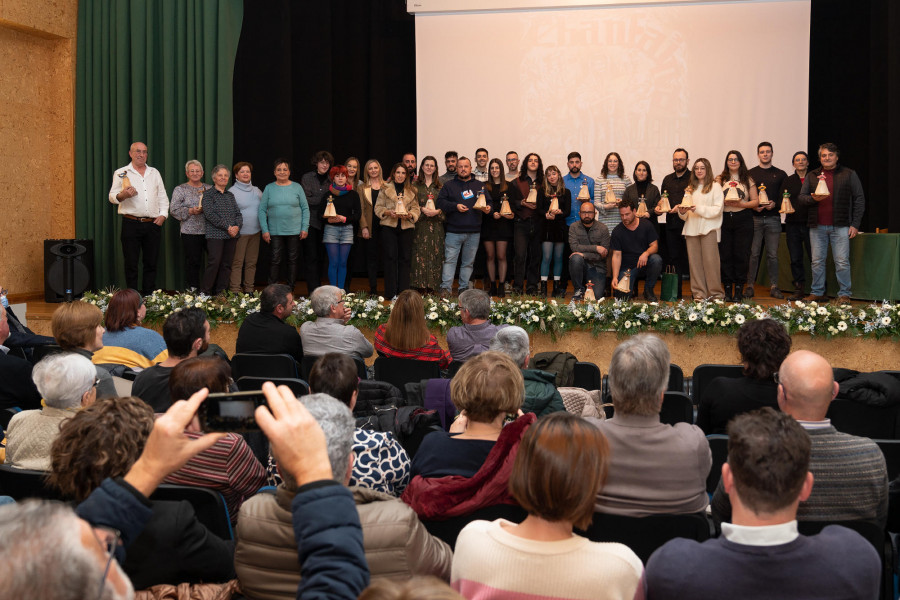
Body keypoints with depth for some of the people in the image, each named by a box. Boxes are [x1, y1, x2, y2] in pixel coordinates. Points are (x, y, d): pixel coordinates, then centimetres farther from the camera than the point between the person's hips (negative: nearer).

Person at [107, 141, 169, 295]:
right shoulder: (121, 173, 5)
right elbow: (112, 197, 0)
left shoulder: (154, 173, 17)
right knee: (131, 264, -1)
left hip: (153, 224, 3)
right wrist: (123, 195, -22)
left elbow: (163, 197, 18)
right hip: (131, 223, -3)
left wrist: (163, 214, 3)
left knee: (151, 263, 5)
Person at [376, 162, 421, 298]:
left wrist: (409, 215, -11)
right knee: (390, 257, -5)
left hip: (406, 227, 2)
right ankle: (390, 292, -2)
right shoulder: (385, 188, 7)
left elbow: (416, 209, 9)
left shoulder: (412, 190, 13)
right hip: (389, 227, -2)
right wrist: (389, 212, -14)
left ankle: (403, 291, 9)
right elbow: (378, 207, 4)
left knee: (405, 258, 2)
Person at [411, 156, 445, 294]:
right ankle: (420, 284, -3)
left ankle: (432, 285, 1)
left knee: (435, 253, -2)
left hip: (436, 224, 1)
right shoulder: (415, 184, 7)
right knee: (420, 253, -6)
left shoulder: (440, 185, 12)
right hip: (420, 224, -1)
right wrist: (422, 209, -13)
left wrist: (437, 211, -10)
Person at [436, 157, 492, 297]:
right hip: (453, 231, -2)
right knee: (450, 260, -7)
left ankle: (464, 288, 14)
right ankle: (446, 288, -7)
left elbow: (489, 201, 17)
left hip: (474, 232, 2)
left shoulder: (479, 185, 15)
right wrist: (455, 206, -13)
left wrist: (488, 207, -6)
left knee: (468, 262, 7)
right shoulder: (449, 185, 8)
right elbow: (440, 202, -1)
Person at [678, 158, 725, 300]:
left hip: (709, 228, -5)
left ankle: (716, 293, -2)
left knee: (710, 261, -8)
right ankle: (699, 293, 4)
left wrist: (698, 209, -14)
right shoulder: (690, 188, 19)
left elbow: (717, 209, -6)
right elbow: (684, 216, 20)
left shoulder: (715, 186, 5)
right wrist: (682, 211, -3)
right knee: (694, 262, 1)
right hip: (691, 229, 5)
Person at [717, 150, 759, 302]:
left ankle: (739, 290, 4)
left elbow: (756, 201, 5)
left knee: (741, 254, -2)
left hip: (743, 220, 0)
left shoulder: (748, 180, 9)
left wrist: (741, 204, -11)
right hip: (724, 220, 0)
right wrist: (725, 202, -14)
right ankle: (727, 289, 5)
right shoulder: (720, 179, 9)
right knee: (725, 255, -1)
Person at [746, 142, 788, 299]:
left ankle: (774, 286, 6)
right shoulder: (750, 174, 9)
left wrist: (775, 204, -10)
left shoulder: (780, 175, 10)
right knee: (753, 253, -1)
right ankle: (750, 285, 4)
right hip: (754, 218, 0)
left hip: (773, 218, 0)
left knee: (773, 255, 2)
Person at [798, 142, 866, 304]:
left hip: (840, 226, -3)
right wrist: (813, 199, -12)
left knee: (842, 262, -4)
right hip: (817, 227, 3)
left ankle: (844, 294, 3)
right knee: (817, 261, 6)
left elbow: (859, 199, 4)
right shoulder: (812, 176, 13)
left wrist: (855, 224, -3)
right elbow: (802, 198, 11)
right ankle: (817, 293, 14)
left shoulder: (849, 174, 6)